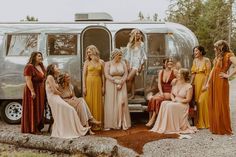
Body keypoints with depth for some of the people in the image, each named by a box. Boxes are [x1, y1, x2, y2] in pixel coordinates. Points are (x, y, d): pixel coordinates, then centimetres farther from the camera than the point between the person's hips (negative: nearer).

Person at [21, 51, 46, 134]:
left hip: (41, 91, 9)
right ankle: (32, 128, 3)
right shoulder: (29, 67, -12)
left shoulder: (41, 66, 14)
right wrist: (32, 91, -24)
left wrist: (45, 89, 10)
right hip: (33, 90, -9)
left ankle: (38, 127, 21)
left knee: (40, 109, 12)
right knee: (32, 109, -3)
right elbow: (28, 80, -19)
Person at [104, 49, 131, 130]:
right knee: (111, 103, -1)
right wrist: (116, 81, -15)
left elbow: (125, 75, 0)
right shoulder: (108, 64, 0)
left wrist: (120, 83, -12)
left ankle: (122, 123, 0)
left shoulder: (123, 63, 7)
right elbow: (107, 75, -9)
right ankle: (110, 124, 5)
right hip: (111, 85, -1)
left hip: (121, 85, 2)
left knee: (121, 103, -6)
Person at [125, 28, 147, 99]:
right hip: (131, 63, 4)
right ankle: (132, 95, 11)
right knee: (132, 80, 5)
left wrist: (141, 66, -6)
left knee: (129, 78, -15)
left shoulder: (141, 44, -1)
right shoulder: (129, 44, 7)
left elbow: (143, 56, 0)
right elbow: (127, 56, 7)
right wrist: (128, 65, -1)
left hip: (137, 63, -3)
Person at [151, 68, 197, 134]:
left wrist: (177, 100, -15)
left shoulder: (189, 86, -9)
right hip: (174, 103, 6)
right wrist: (173, 99, -2)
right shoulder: (175, 83, 9)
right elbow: (172, 94, 19)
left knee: (170, 105, -34)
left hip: (183, 104, -6)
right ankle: (162, 126, -26)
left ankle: (171, 128, -27)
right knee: (164, 103, -24)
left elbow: (187, 100, -13)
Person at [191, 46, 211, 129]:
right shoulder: (195, 61, 10)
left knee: (203, 101, -8)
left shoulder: (206, 60, -7)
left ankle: (205, 122, 4)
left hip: (204, 82, -6)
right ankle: (199, 121, 16)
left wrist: (205, 85, -17)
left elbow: (208, 73, -11)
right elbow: (193, 73, 11)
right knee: (197, 101, 5)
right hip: (196, 82, 6)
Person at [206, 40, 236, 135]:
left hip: (221, 82, -8)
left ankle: (224, 128, 8)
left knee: (221, 105, -2)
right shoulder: (218, 56, 18)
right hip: (213, 82, 8)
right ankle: (215, 127, 18)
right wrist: (208, 82, 12)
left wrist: (228, 75, -14)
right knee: (213, 105, 9)